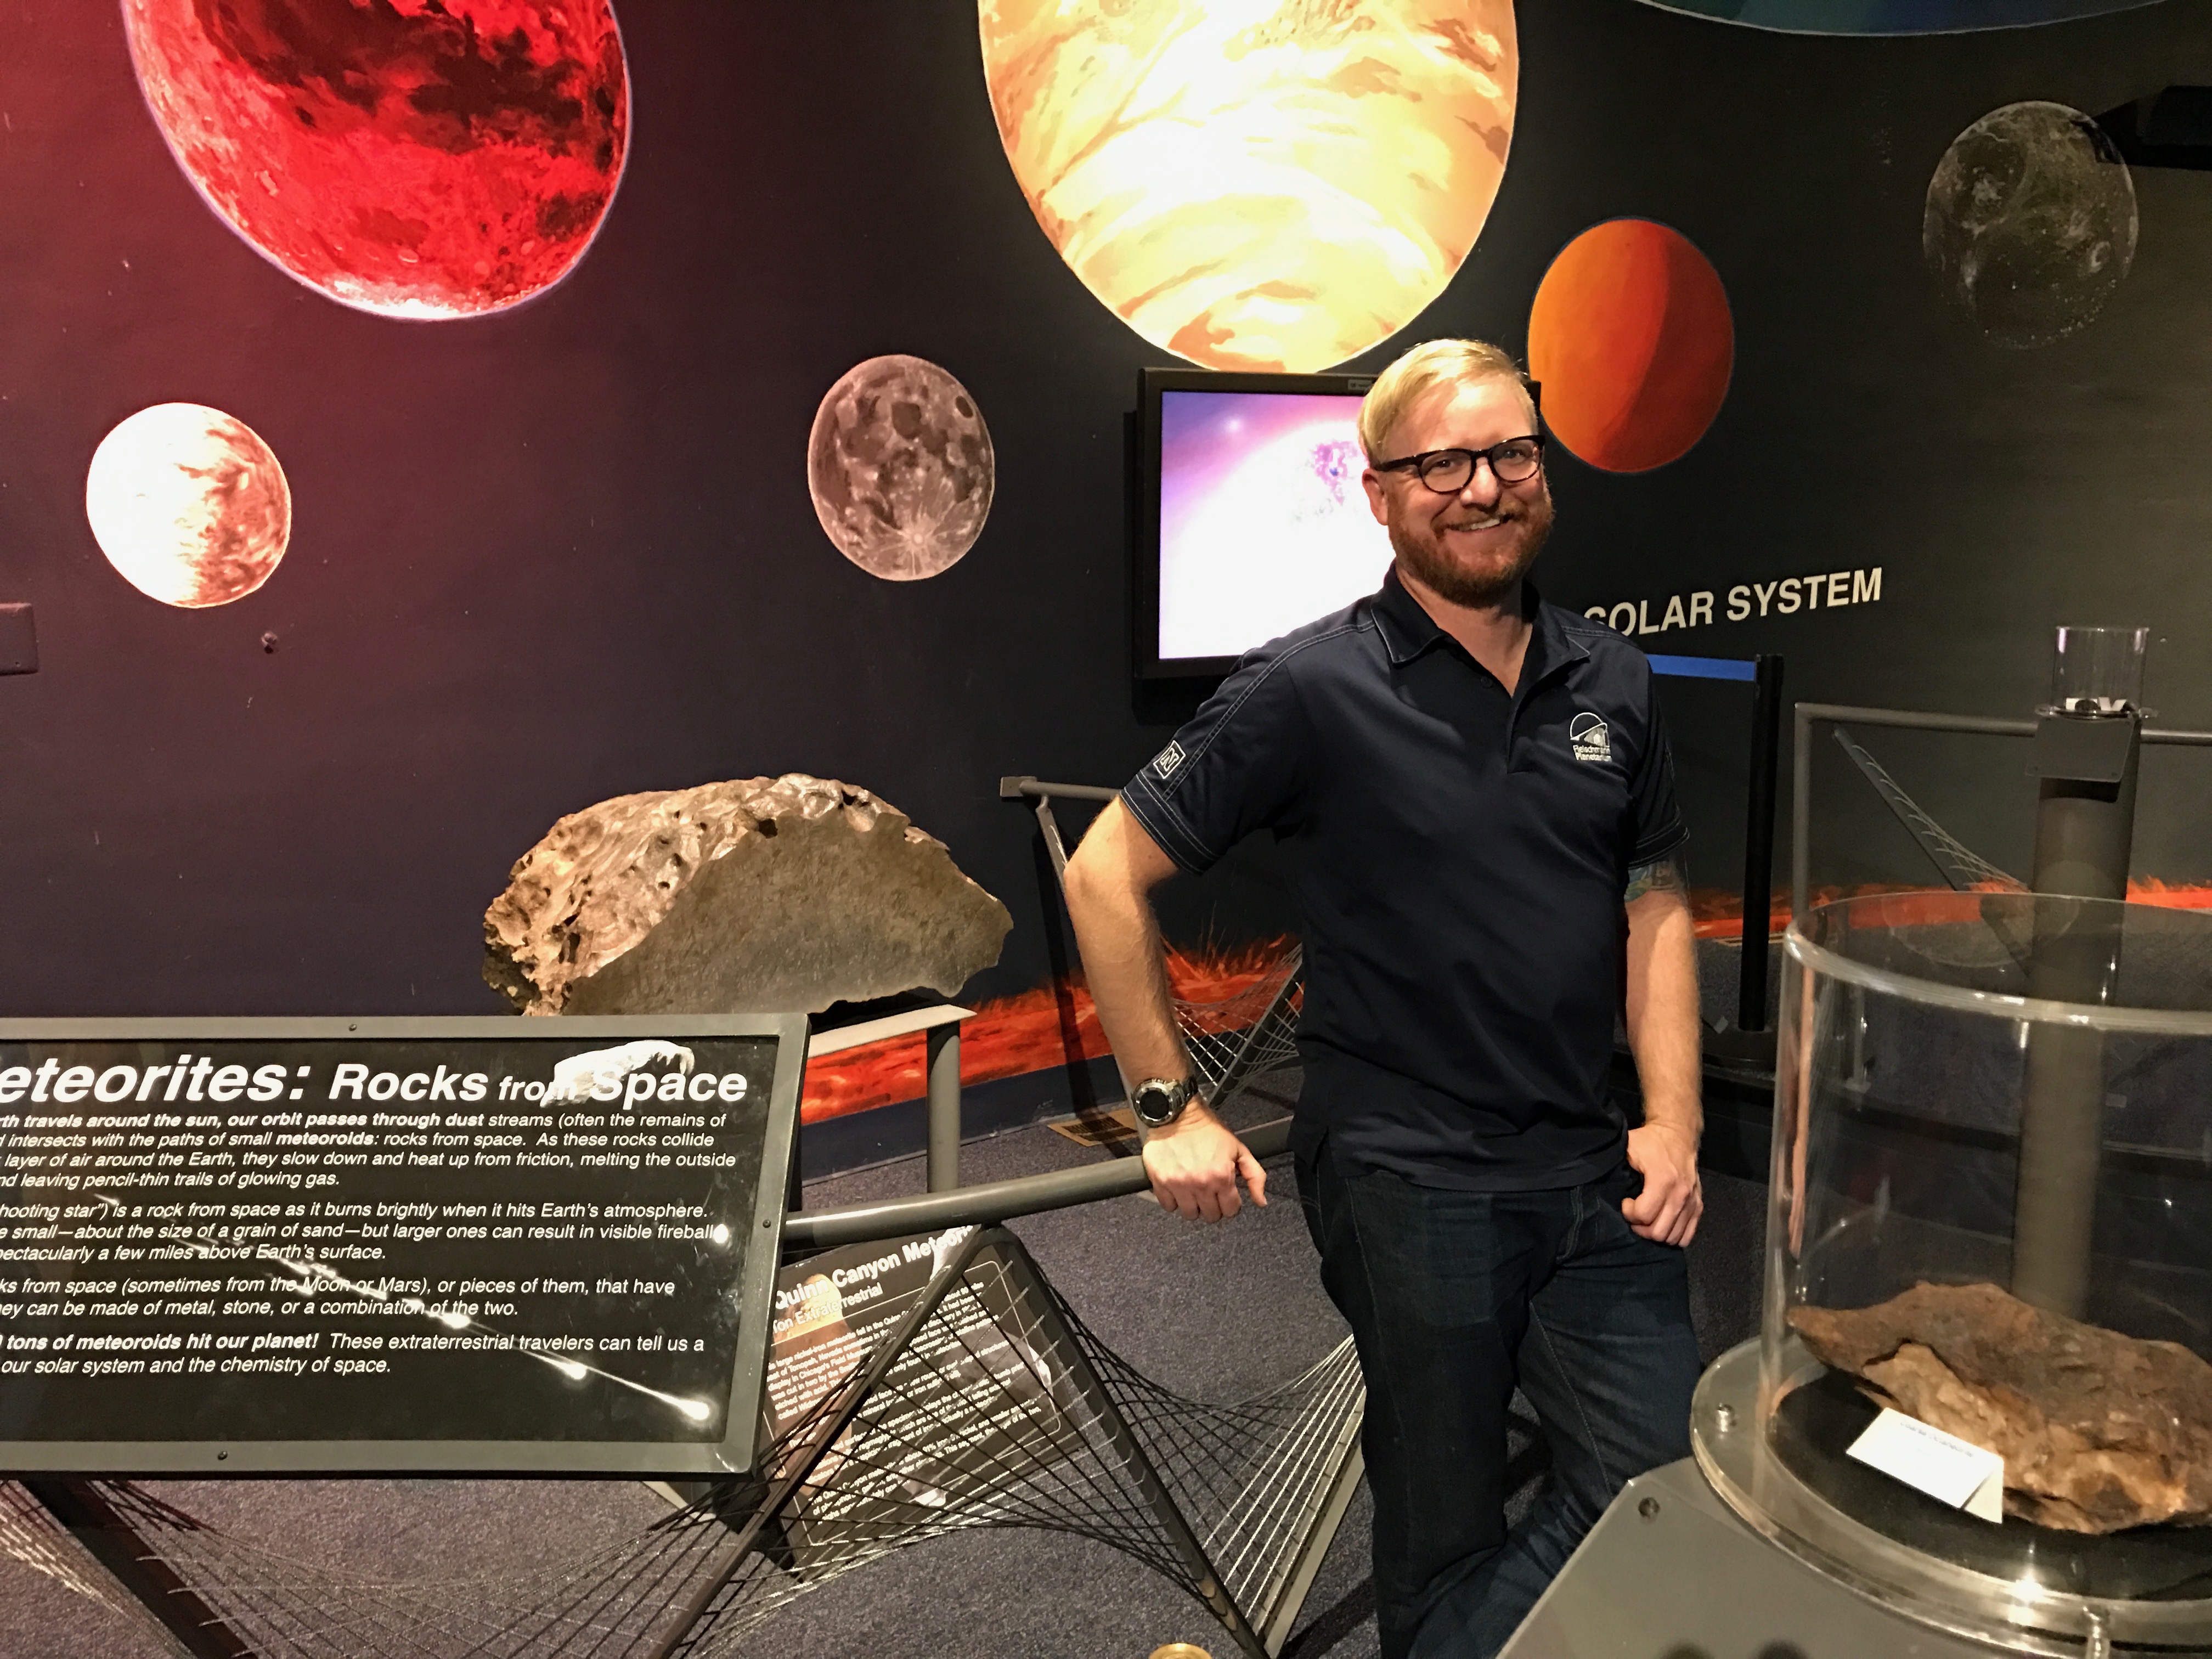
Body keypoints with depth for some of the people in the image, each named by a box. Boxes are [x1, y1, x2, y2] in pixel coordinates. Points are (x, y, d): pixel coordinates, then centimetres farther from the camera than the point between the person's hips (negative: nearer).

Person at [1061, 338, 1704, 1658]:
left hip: (1593, 1175, 5)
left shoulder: (1612, 681, 5)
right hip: (1408, 1186, -5)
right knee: (1448, 1539, 12)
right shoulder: (1314, 692, -12)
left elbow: (1654, 904, 12)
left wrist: (1676, 1117, 1)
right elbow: (1108, 877, -8)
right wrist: (1171, 1111, -9)